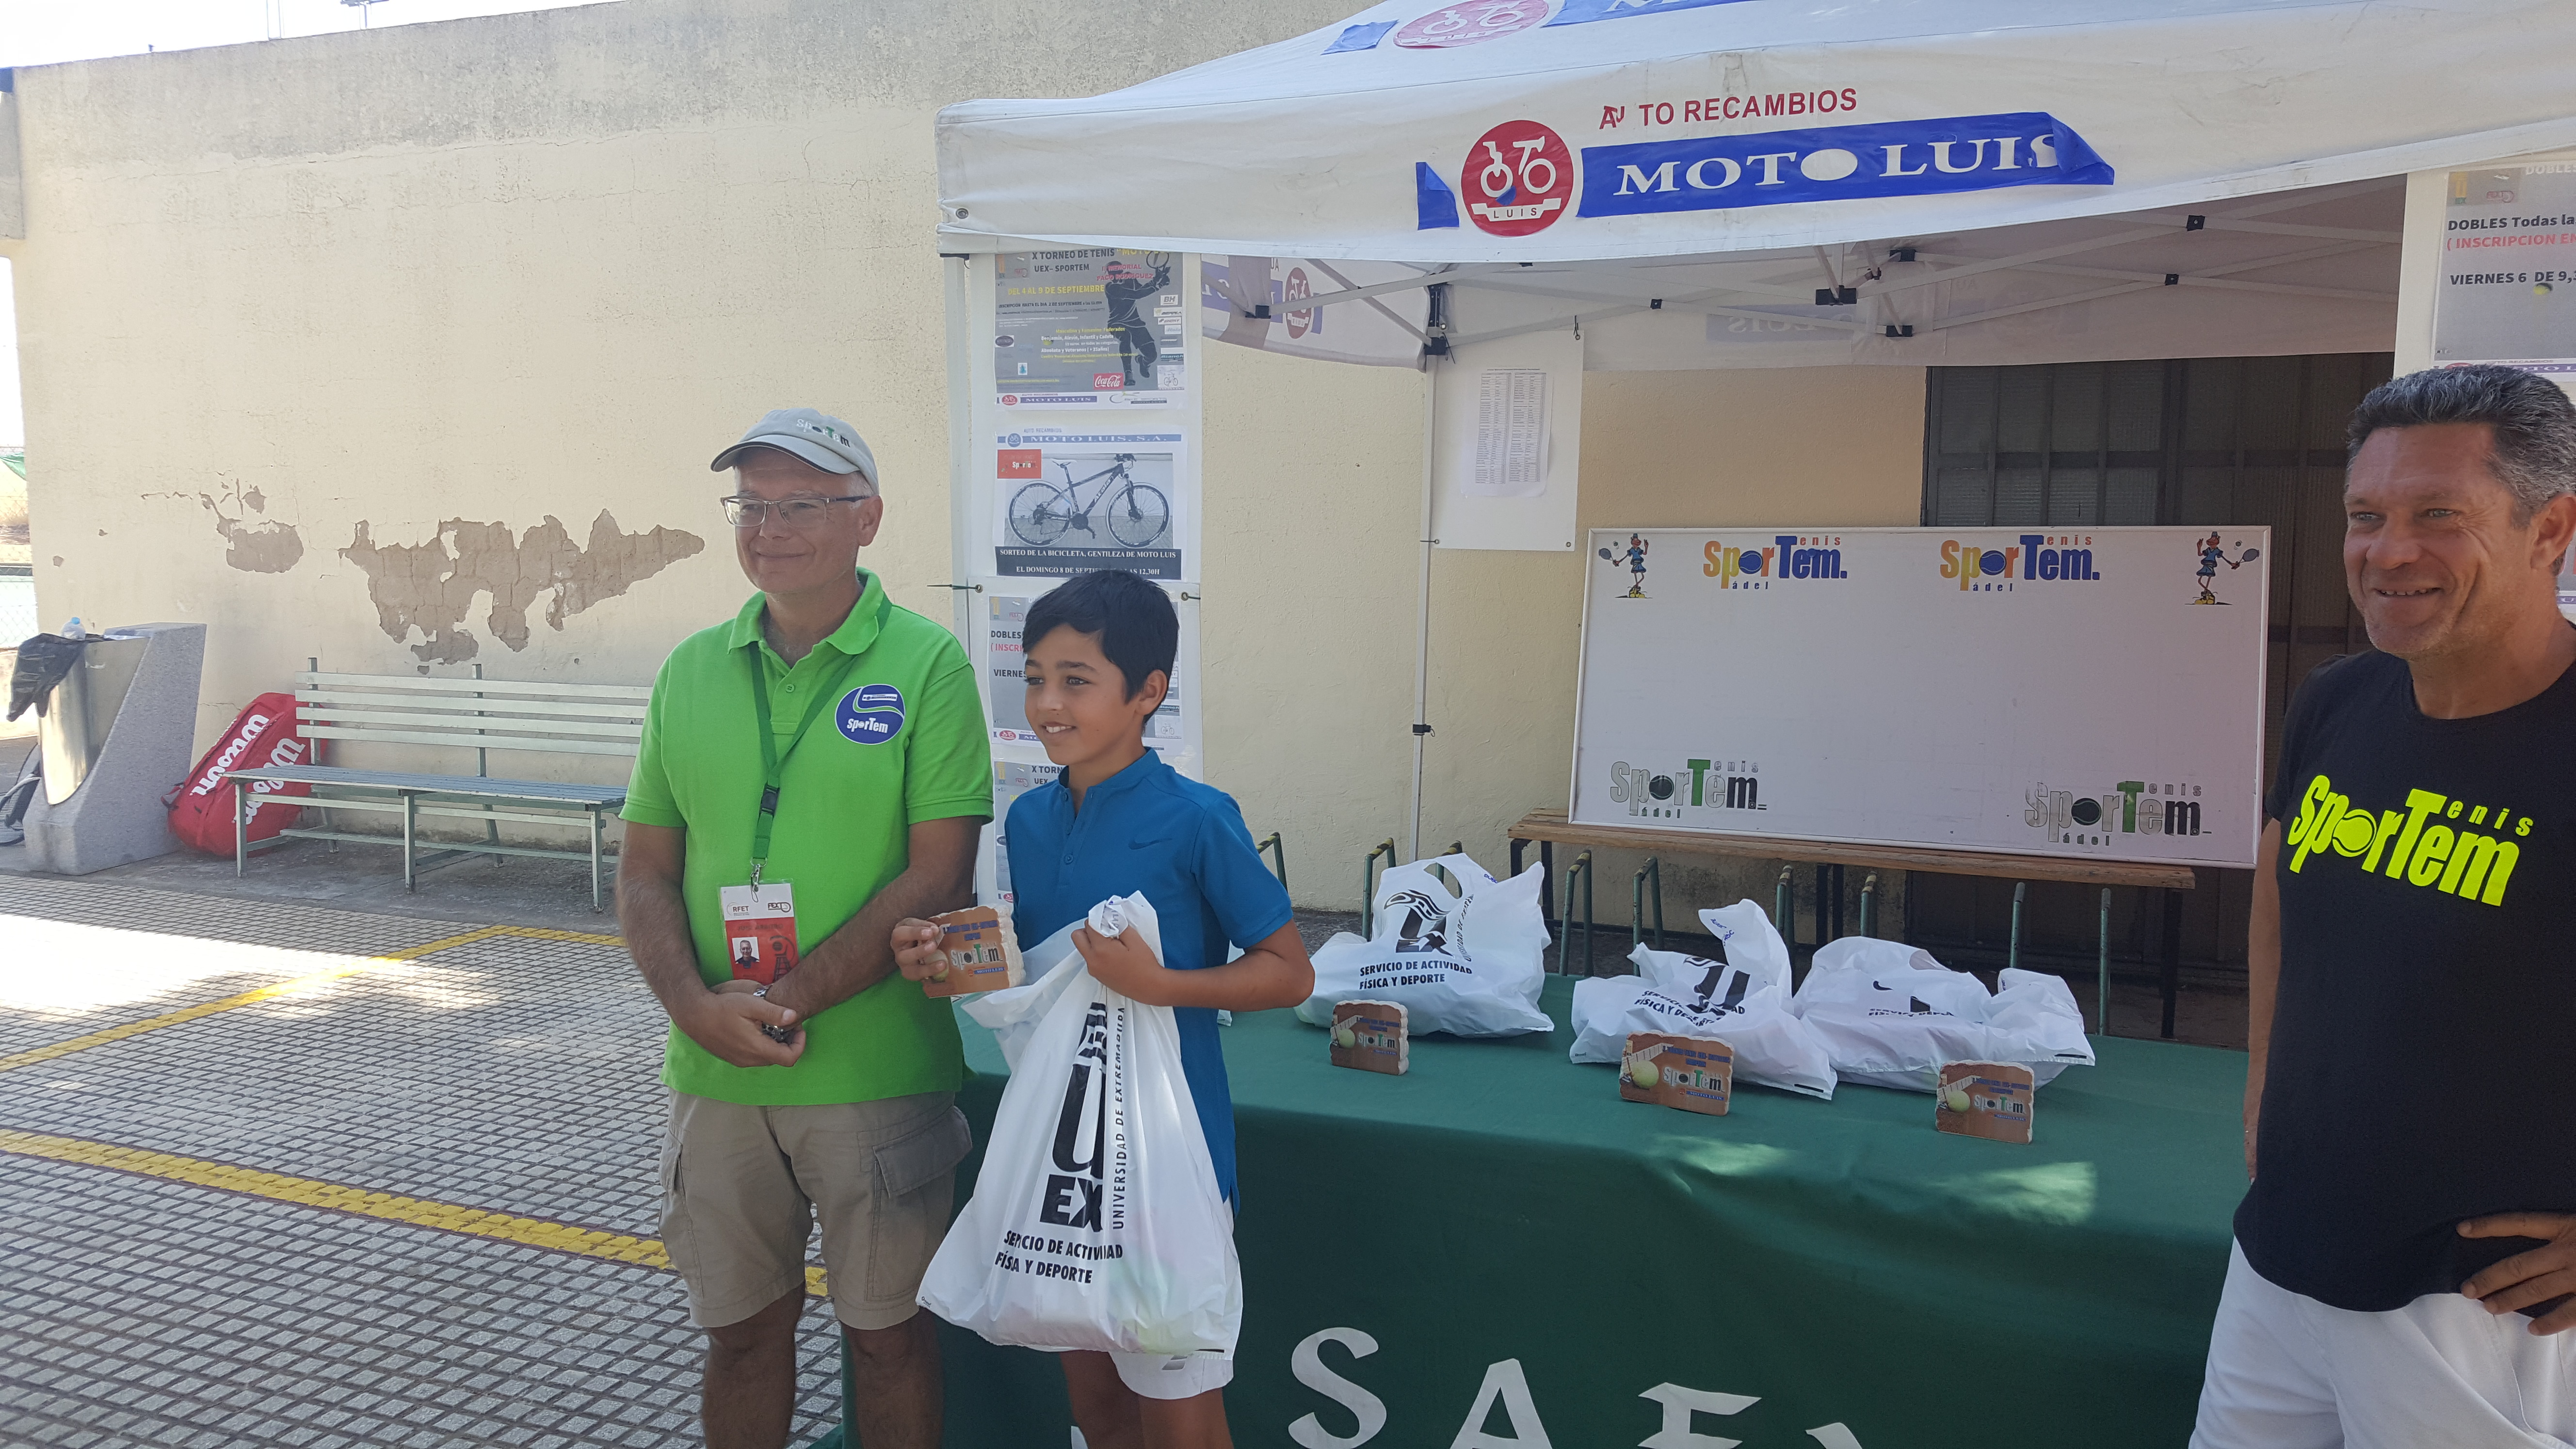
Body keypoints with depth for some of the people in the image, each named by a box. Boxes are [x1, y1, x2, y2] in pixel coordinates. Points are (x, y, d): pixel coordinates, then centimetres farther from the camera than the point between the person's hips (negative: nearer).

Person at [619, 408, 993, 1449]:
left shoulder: (926, 665, -8)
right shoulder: (693, 670, 6)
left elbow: (938, 878, -13)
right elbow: (645, 873, 7)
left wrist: (787, 1001, -16)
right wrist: (699, 1006, -10)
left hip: (877, 1076, -3)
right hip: (713, 1077, 4)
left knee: (888, 1332, 12)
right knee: (741, 1328, 18)